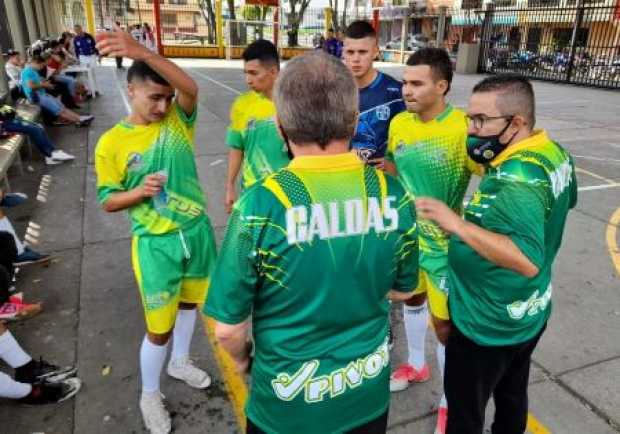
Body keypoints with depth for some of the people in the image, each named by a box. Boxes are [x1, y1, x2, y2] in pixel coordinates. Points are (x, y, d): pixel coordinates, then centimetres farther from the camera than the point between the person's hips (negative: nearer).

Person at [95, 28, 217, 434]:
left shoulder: (178, 120, -5)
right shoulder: (111, 143, -9)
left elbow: (191, 88, -27)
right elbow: (108, 201, -4)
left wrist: (143, 52, -40)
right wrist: (140, 191, -24)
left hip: (197, 231, 4)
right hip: (156, 244, -3)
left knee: (189, 303, 24)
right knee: (159, 328, 6)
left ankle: (180, 362, 50)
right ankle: (150, 395, 32)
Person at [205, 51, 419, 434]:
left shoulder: (260, 205, -26)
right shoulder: (394, 194, -15)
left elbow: (228, 328, -17)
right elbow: (402, 289, 0)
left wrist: (243, 359, 4)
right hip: (369, 394, 3)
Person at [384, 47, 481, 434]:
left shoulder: (464, 129, -22)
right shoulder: (399, 123, -3)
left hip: (442, 244, -6)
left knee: (445, 325, 6)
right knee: (412, 300, 25)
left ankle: (449, 403, 31)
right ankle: (417, 365, 52)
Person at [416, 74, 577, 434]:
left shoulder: (515, 180, -32)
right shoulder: (555, 152, -3)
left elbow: (528, 260, -39)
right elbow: (567, 200, 17)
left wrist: (457, 224, -40)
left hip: (487, 324, -9)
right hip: (531, 313, 9)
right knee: (512, 396, 30)